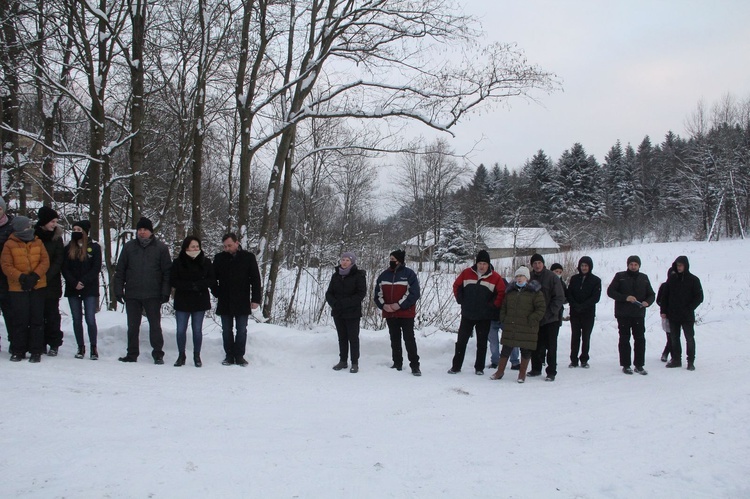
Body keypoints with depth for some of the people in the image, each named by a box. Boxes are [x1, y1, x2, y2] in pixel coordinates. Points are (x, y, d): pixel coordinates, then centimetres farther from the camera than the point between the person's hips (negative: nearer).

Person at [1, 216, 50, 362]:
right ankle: (18, 351, 13)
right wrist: (21, 277, -18)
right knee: (20, 320, 1)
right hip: (17, 288, -2)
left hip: (37, 287, 2)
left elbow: (45, 261, 1)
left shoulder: (38, 243, 6)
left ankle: (36, 351, 9)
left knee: (37, 319, 2)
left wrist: (35, 276, -14)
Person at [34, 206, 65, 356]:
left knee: (52, 315, 2)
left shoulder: (56, 238, 4)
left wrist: (46, 276, -14)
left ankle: (54, 344, 8)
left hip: (51, 284, 0)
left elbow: (58, 262, -2)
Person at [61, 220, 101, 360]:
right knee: (77, 320, 7)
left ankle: (93, 348, 2)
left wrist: (83, 282, -14)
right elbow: (64, 269, 3)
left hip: (90, 290, -3)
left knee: (90, 319, -7)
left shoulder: (94, 247, 0)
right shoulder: (69, 248, 8)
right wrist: (74, 283, -11)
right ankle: (80, 347, 15)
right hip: (73, 290, 3)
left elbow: (96, 268, -5)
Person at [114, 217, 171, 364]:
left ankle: (158, 354, 10)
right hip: (132, 295, 3)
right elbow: (120, 270, 9)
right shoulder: (129, 247, 8)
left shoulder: (161, 248, 1)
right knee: (132, 326, 10)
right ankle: (132, 354, 20)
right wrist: (119, 289, 2)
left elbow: (167, 272, -1)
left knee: (155, 325, 3)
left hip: (153, 295, -3)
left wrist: (165, 291, -8)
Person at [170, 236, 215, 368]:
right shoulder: (178, 262, -2)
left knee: (197, 330, 5)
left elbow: (212, 281, -1)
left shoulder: (205, 262, 2)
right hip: (182, 302, 0)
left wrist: (198, 284, -18)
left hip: (200, 301, 0)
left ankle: (197, 356, 17)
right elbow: (172, 281, -7)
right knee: (181, 330, 2)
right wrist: (190, 285, -19)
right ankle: (181, 356, 16)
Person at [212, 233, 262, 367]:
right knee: (227, 330, 8)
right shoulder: (219, 258, 3)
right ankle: (229, 355, 17)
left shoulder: (248, 257, -2)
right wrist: (217, 293, 2)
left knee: (241, 330, 4)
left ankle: (239, 355, 14)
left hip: (242, 302, -2)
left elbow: (255, 279, -1)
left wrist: (255, 299, -6)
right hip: (224, 302, 2)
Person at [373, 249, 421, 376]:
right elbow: (377, 293, 10)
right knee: (395, 339, 12)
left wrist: (399, 305, -18)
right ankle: (397, 363, 22)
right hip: (389, 314, 5)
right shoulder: (384, 275, 8)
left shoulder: (409, 274, -7)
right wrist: (383, 305, -8)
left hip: (406, 313, -5)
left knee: (409, 339, -6)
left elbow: (414, 293, -13)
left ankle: (414, 365, -1)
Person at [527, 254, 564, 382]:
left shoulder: (552, 277, -6)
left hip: (551, 319, -4)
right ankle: (536, 369, 24)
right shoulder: (529, 277, 4)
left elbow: (560, 297, -7)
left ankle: (551, 372, 6)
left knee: (551, 346, 0)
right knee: (536, 346, 11)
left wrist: (550, 312, -15)